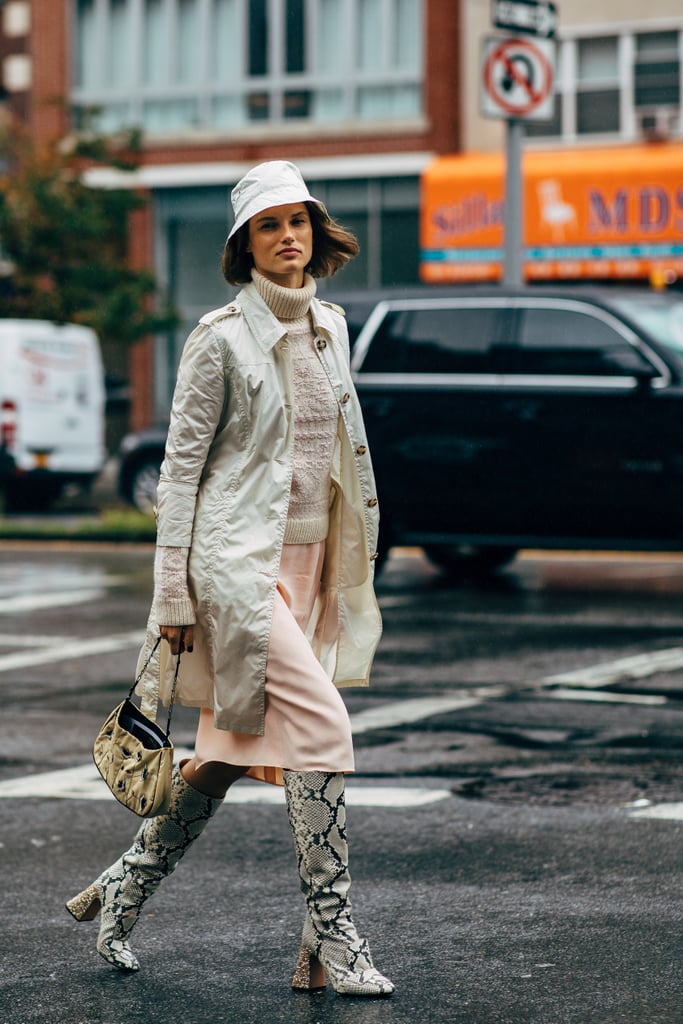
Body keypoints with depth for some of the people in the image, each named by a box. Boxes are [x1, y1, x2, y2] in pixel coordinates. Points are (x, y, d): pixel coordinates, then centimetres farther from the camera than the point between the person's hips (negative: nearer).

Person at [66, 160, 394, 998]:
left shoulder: (329, 327, 12)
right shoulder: (221, 337, -8)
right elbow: (180, 463, -7)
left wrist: (348, 566, 19)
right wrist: (172, 593, -11)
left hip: (304, 563, 7)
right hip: (237, 557, -7)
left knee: (232, 750, 10)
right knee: (321, 728, -15)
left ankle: (122, 892, 26)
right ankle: (330, 936, -8)